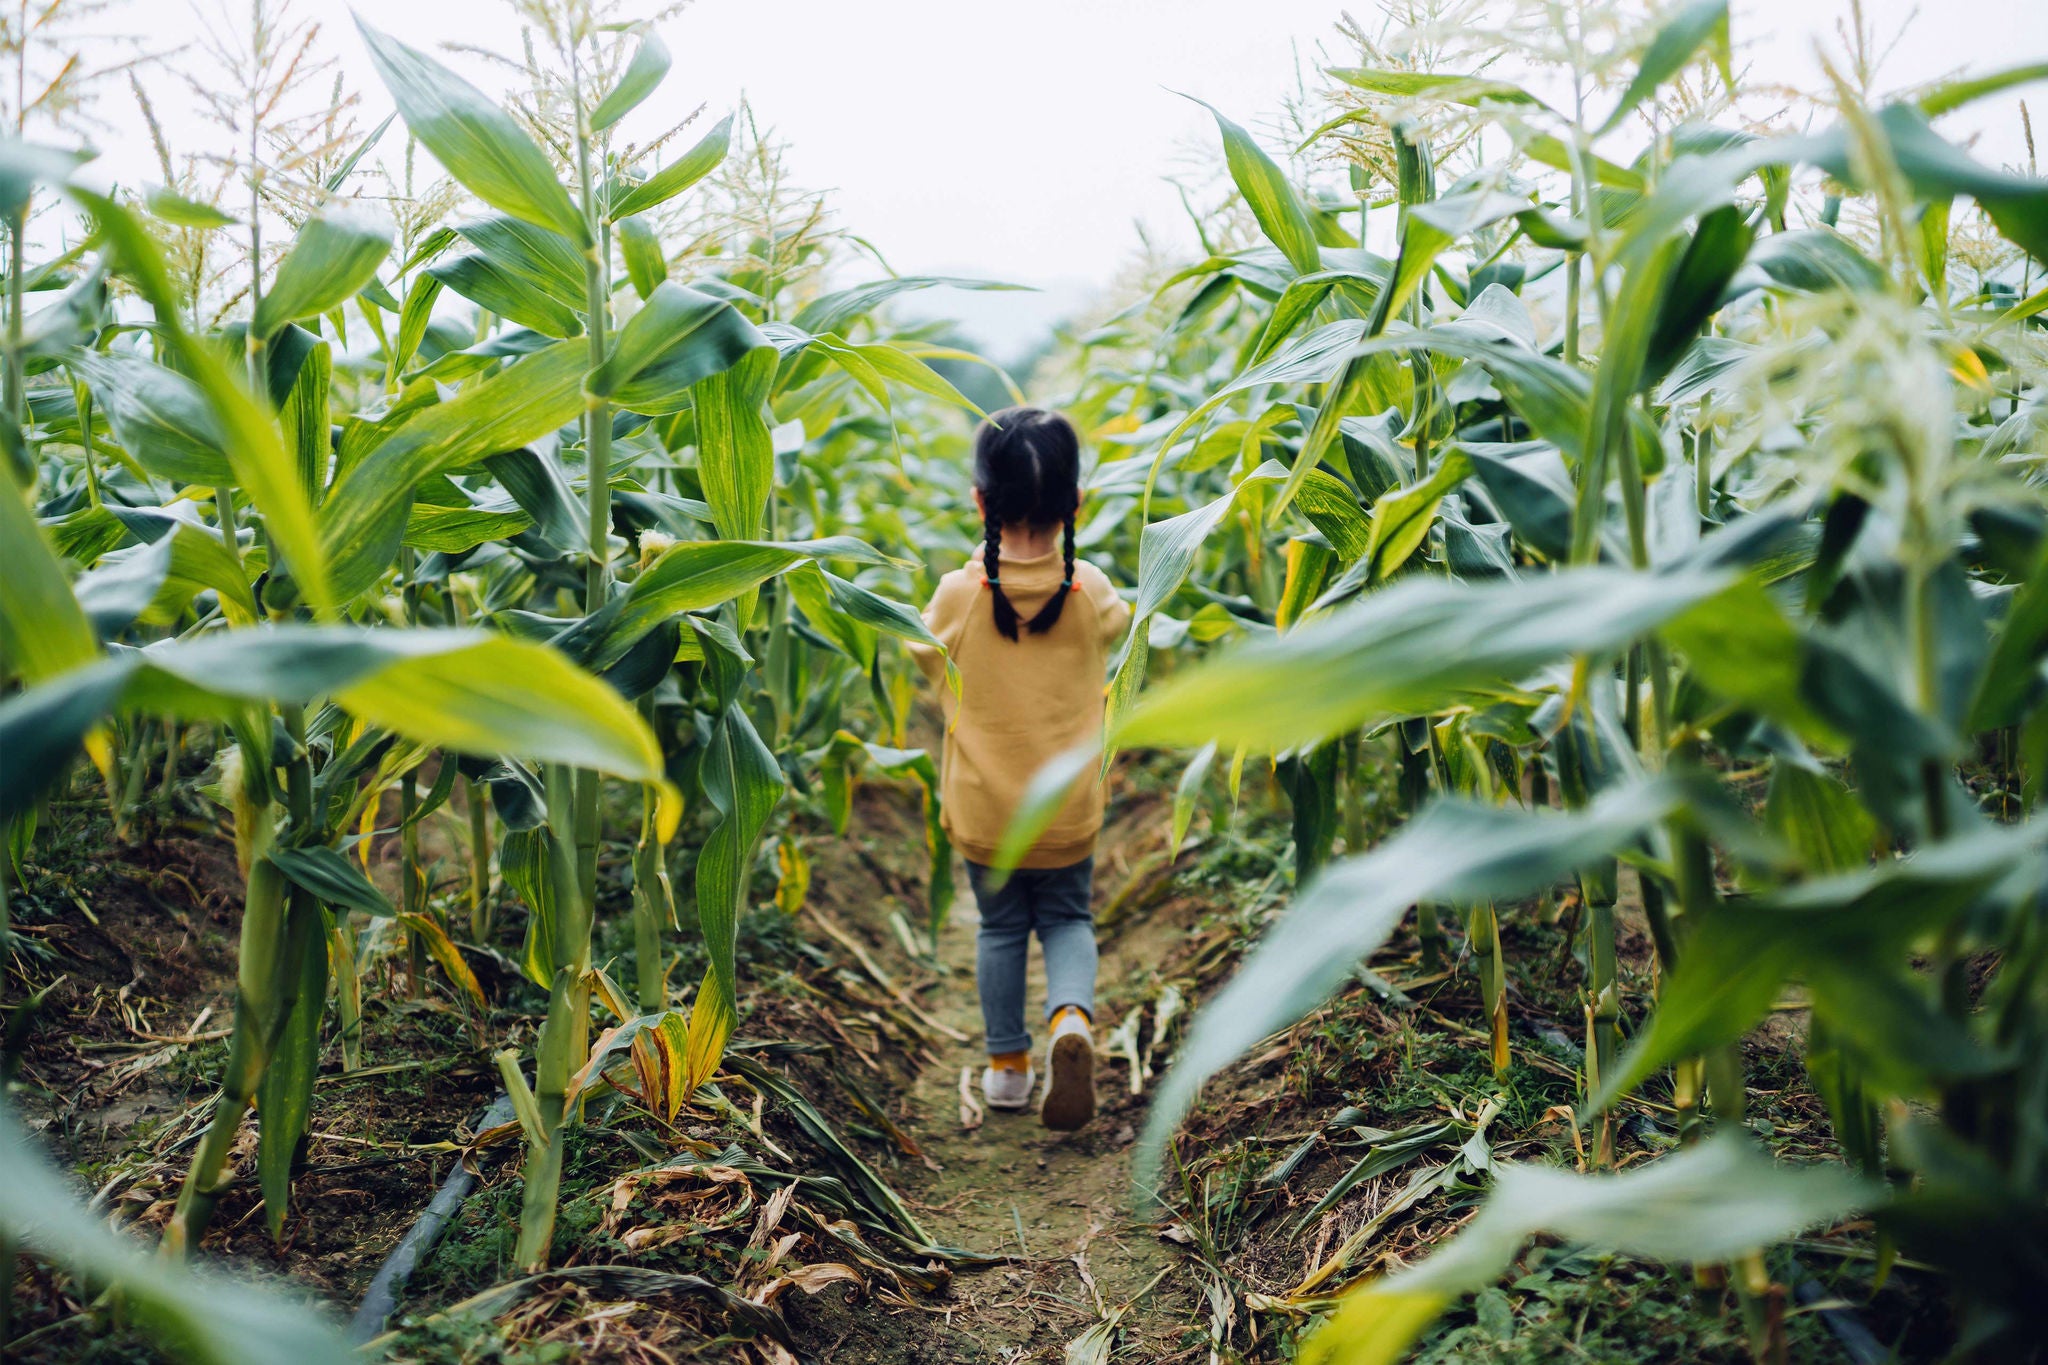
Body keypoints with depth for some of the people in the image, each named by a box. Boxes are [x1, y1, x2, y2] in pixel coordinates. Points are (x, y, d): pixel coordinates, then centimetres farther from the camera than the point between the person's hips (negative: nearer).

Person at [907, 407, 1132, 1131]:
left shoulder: (957, 595, -15)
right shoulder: (1091, 591, -11)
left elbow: (926, 660, 5)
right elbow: (1120, 622, 13)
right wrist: (1062, 549, 22)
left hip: (982, 810, 0)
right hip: (1069, 810, 0)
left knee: (1001, 928, 19)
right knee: (1067, 920, 19)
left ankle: (1008, 1065, 27)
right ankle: (1071, 1017, -8)